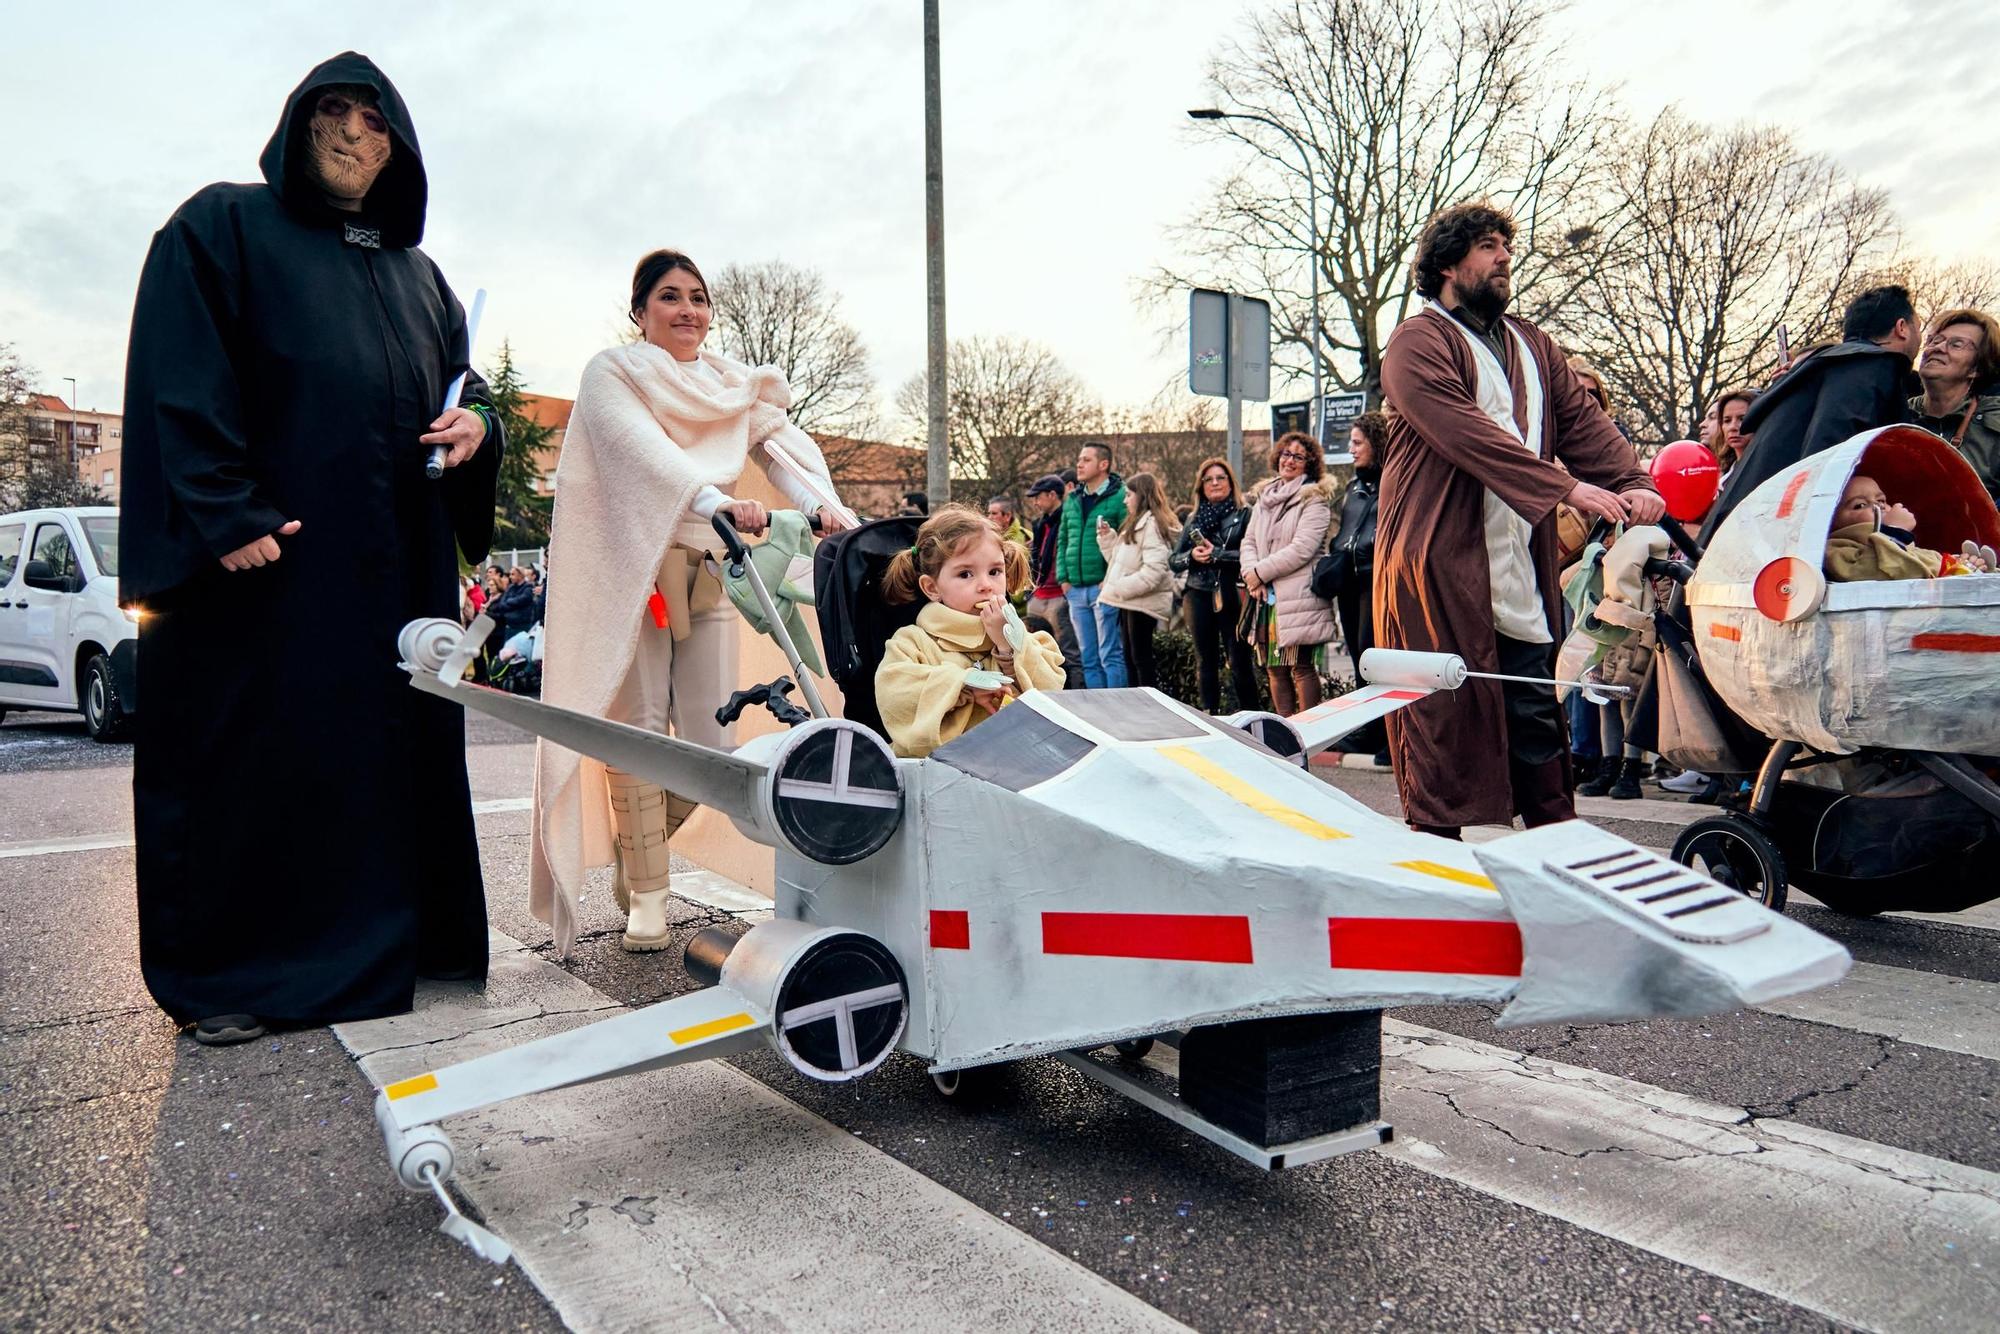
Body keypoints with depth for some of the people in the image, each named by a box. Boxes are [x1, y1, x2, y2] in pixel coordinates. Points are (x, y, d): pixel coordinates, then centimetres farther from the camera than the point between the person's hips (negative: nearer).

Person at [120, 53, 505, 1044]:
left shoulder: (417, 273, 21)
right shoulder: (222, 227, 4)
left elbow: (463, 380, 23)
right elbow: (182, 380, -7)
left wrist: (475, 424, -2)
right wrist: (226, 515, -17)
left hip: (399, 564, 6)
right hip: (260, 555, -5)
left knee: (391, 747, 7)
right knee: (248, 757, -2)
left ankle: (377, 941, 19)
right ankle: (219, 976, 10)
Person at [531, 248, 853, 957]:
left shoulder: (735, 384, 15)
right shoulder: (612, 373, 1)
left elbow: (780, 441, -1)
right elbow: (644, 449, -18)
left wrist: (822, 502, -21)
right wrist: (715, 501, -35)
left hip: (708, 569, 4)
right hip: (631, 569, -4)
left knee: (713, 739, 2)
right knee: (639, 727, -3)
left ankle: (637, 852, 27)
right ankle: (645, 893, 9)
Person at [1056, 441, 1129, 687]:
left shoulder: (1119, 496, -7)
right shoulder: (1072, 499, 14)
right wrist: (1063, 577, 8)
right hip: (1076, 589, 7)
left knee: (1110, 656, -3)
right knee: (1088, 658, 11)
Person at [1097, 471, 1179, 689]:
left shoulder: (1152, 524, -12)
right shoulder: (1135, 524, 19)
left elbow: (1154, 571, -22)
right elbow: (1120, 561, 22)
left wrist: (1117, 588, -20)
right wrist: (1107, 537, 10)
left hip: (1143, 602, -10)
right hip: (1129, 601, 10)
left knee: (1141, 658, -6)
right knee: (1130, 657, 12)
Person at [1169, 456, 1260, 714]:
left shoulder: (1244, 515, 1)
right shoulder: (1194, 520, 15)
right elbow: (1173, 561, 13)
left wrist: (1217, 554, -13)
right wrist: (1192, 556, -6)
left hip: (1232, 597, -5)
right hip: (1199, 596, 5)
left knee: (1240, 663, -6)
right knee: (1205, 663, 9)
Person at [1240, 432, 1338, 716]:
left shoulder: (1314, 500, -3)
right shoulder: (1263, 497, 18)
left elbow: (1302, 549, -13)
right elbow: (1249, 541, 13)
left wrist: (1260, 572, -10)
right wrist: (1251, 575, -6)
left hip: (1298, 595, -6)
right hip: (1265, 597, 6)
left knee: (1302, 667, -5)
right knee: (1274, 668, 8)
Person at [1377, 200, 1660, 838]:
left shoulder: (1533, 346, 20)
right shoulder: (1419, 341, -5)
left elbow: (1582, 420, 9)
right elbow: (1467, 433, -18)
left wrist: (1634, 481, -11)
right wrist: (1567, 487, -24)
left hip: (1522, 567, 7)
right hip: (1439, 562, -7)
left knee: (1537, 717, 11)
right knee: (1443, 716, -3)